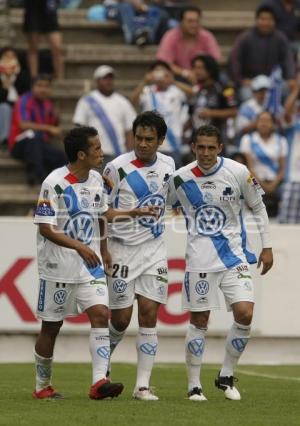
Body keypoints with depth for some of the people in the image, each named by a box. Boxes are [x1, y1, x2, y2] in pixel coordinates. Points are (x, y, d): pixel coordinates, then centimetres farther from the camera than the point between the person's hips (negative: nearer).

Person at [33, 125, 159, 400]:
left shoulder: (96, 180, 6)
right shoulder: (55, 183, -16)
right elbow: (45, 228, -19)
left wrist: (135, 213, 25)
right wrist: (80, 247, -27)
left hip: (90, 264, 5)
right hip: (58, 266, -5)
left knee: (100, 314, -13)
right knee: (51, 326, 5)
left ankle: (99, 382, -20)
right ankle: (42, 386, 21)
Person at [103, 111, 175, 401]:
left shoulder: (167, 165, 3)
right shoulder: (117, 168, -12)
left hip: (154, 249, 4)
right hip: (122, 249, -4)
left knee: (149, 314, -4)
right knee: (121, 319, -1)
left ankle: (143, 385, -2)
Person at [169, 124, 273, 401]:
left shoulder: (238, 172, -5)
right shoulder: (181, 178, -5)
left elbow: (258, 208, 7)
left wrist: (267, 247, 7)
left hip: (234, 255, 1)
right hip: (199, 259, -1)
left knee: (245, 314, -12)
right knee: (199, 321, 0)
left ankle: (227, 376, 6)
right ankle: (194, 385, 11)